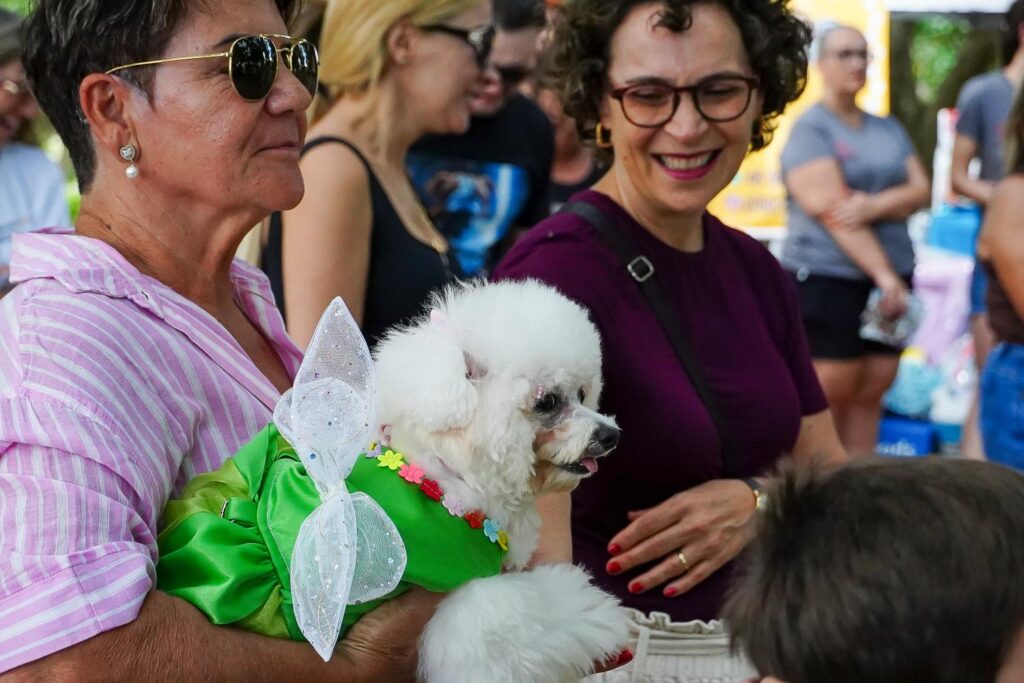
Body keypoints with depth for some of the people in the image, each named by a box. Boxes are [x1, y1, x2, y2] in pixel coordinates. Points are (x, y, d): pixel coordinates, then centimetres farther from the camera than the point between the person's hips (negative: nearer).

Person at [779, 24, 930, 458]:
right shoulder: (809, 129, -5)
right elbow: (832, 210, -14)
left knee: (871, 393, 5)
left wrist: (876, 205, -16)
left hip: (890, 276, 6)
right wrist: (884, 274, -20)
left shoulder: (889, 129, 16)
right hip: (827, 277, -6)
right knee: (831, 393, -5)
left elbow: (919, 190, 6)